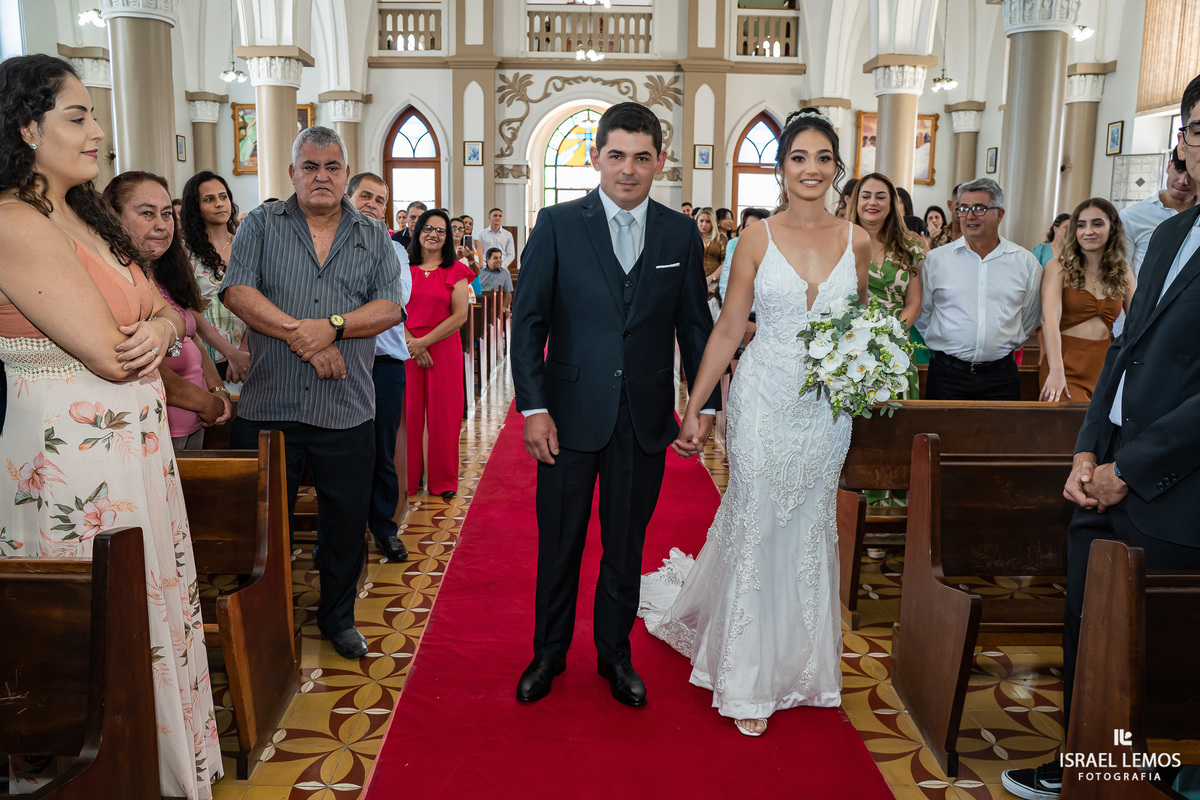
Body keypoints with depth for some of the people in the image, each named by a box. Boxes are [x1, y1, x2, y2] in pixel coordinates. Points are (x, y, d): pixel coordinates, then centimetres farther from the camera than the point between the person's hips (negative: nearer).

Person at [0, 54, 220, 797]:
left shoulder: (86, 217, 13)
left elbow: (168, 311, 13)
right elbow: (108, 354, -20)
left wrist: (161, 328, -10)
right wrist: (144, 335, 1)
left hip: (133, 443, 9)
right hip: (73, 454, -9)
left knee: (147, 602, 16)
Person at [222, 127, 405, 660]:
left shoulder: (373, 238, 10)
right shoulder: (261, 225, 7)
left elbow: (390, 307, -2)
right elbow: (238, 292, -7)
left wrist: (332, 326, -17)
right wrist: (300, 334, -16)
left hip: (346, 411, 1)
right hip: (268, 406, -1)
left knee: (347, 522, 10)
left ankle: (338, 617, 31)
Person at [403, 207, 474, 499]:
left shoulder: (455, 271, 2)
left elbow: (460, 315, -6)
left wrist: (425, 341, -12)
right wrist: (410, 342, -12)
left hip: (444, 348, -1)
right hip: (406, 349, 1)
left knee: (442, 414, 3)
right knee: (408, 413, 4)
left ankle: (443, 481, 15)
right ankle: (407, 478, 17)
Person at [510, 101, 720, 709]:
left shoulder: (681, 234, 4)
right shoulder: (557, 225, -3)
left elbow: (695, 326, 7)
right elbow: (528, 321, -4)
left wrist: (706, 403, 1)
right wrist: (533, 407, -11)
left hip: (645, 422, 2)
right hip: (571, 414, -1)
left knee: (626, 546, 14)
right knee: (559, 544, 11)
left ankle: (615, 655, 33)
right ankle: (549, 653, 31)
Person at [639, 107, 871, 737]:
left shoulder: (856, 241, 3)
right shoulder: (758, 236, -4)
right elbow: (728, 329, -3)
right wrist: (693, 407, -5)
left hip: (827, 407, 3)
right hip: (764, 400, -3)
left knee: (809, 528, 13)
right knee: (756, 525, 3)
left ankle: (798, 659, 34)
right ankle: (750, 679, 20)